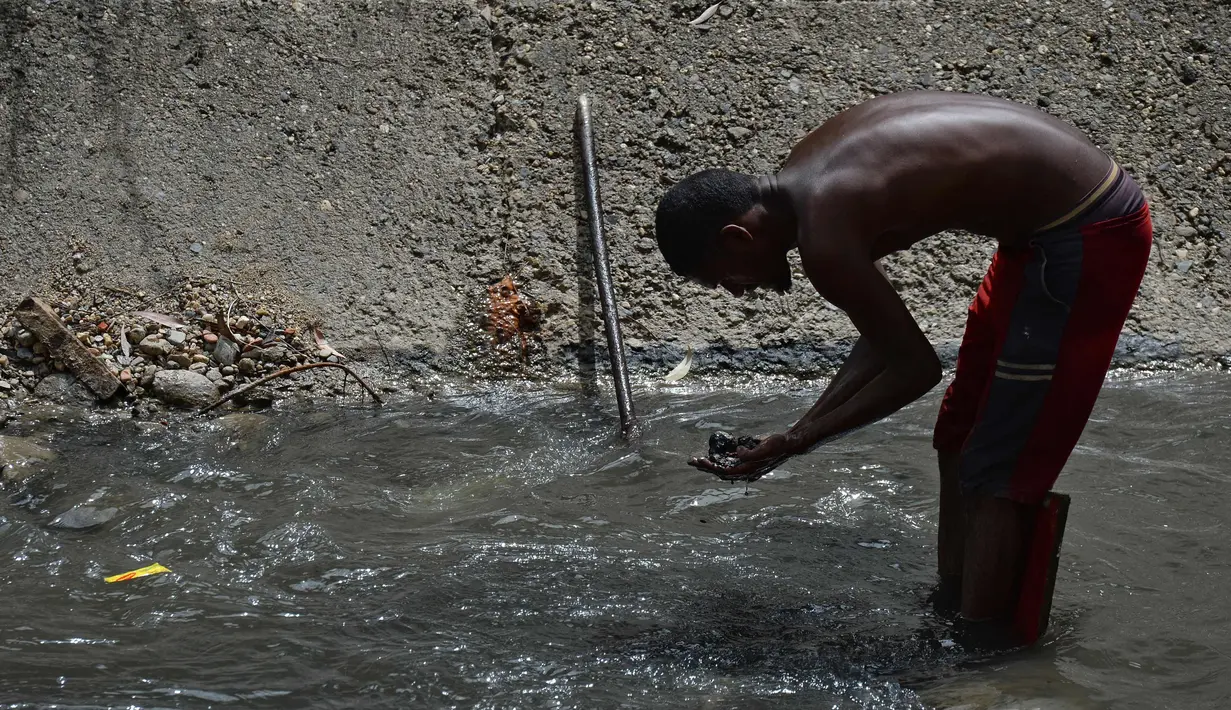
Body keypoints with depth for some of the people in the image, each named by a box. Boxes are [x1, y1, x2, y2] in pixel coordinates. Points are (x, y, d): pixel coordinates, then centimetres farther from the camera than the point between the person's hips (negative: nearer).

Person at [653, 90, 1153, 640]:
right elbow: (882, 339, 12)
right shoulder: (801, 177, 5)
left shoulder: (824, 240, -23)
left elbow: (915, 367, -12)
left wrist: (796, 444, -4)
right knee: (959, 439, 18)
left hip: (1085, 238, -10)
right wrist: (803, 429, 8)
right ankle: (950, 610, 30)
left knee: (995, 473, -4)